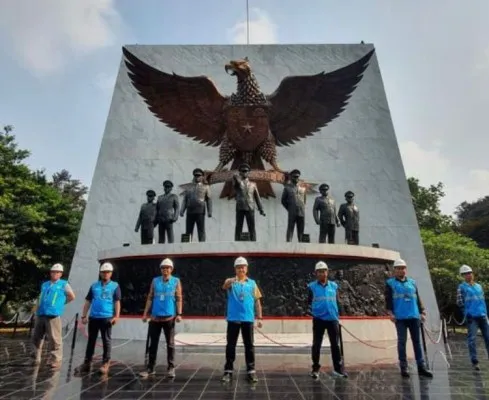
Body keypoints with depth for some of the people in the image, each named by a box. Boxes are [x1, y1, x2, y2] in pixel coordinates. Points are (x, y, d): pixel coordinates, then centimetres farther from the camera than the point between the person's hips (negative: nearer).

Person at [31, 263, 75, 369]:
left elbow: (72, 297, 8)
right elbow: (40, 298, 26)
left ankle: (55, 361, -1)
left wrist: (61, 303, 7)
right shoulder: (44, 284, 18)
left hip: (53, 315, -6)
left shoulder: (64, 284, 3)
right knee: (36, 337, 14)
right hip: (40, 315, 6)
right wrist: (36, 311, 18)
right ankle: (35, 359, 29)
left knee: (54, 339, -6)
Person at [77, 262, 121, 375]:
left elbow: (117, 302, -3)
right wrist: (84, 316, 7)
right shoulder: (94, 286, 11)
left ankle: (105, 363, 9)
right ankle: (87, 363, 22)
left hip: (107, 317, -3)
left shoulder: (115, 286, 2)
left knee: (106, 341, 2)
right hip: (93, 317, 3)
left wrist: (116, 316, -12)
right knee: (91, 340, 12)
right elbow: (88, 302, 12)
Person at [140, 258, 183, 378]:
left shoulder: (176, 281, 1)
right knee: (153, 343, 9)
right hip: (155, 317, 2)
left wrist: (179, 314, -9)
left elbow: (179, 299, -1)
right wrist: (145, 313, 3)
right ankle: (150, 368, 20)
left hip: (169, 317, -2)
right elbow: (150, 298, 8)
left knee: (170, 344, 6)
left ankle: (171, 368, 15)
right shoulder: (155, 281, 7)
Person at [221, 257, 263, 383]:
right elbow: (224, 286, -25)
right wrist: (229, 282, -49)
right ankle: (228, 371, 17)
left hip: (248, 319, 1)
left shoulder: (252, 283, 7)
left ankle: (251, 371, 17)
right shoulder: (231, 281, 0)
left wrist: (259, 317, 3)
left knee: (249, 345, 7)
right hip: (233, 319, -1)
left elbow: (257, 301, 9)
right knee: (230, 345, 5)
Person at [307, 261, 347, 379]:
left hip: (332, 319, 2)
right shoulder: (312, 286, -2)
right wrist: (309, 310, -12)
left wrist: (338, 316, 11)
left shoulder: (334, 285, 7)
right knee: (316, 344, 7)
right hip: (318, 319, -2)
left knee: (335, 344, 10)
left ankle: (338, 368, 23)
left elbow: (337, 302, 13)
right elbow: (308, 302, 3)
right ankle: (315, 368, 19)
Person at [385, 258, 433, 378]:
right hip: (400, 317, -4)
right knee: (402, 342, 2)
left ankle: (421, 367, 16)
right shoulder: (390, 283, 2)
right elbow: (388, 299, -3)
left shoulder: (412, 282, 15)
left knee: (417, 341, 8)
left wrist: (422, 312, 10)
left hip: (414, 316, 4)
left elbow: (418, 298, 16)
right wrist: (390, 313, -11)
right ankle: (403, 368, 10)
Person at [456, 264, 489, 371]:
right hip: (471, 316, -5)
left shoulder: (479, 286, 16)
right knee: (472, 338, -7)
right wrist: (466, 313, -8)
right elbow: (459, 302, -3)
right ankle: (475, 362, -3)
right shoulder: (461, 287, 1)